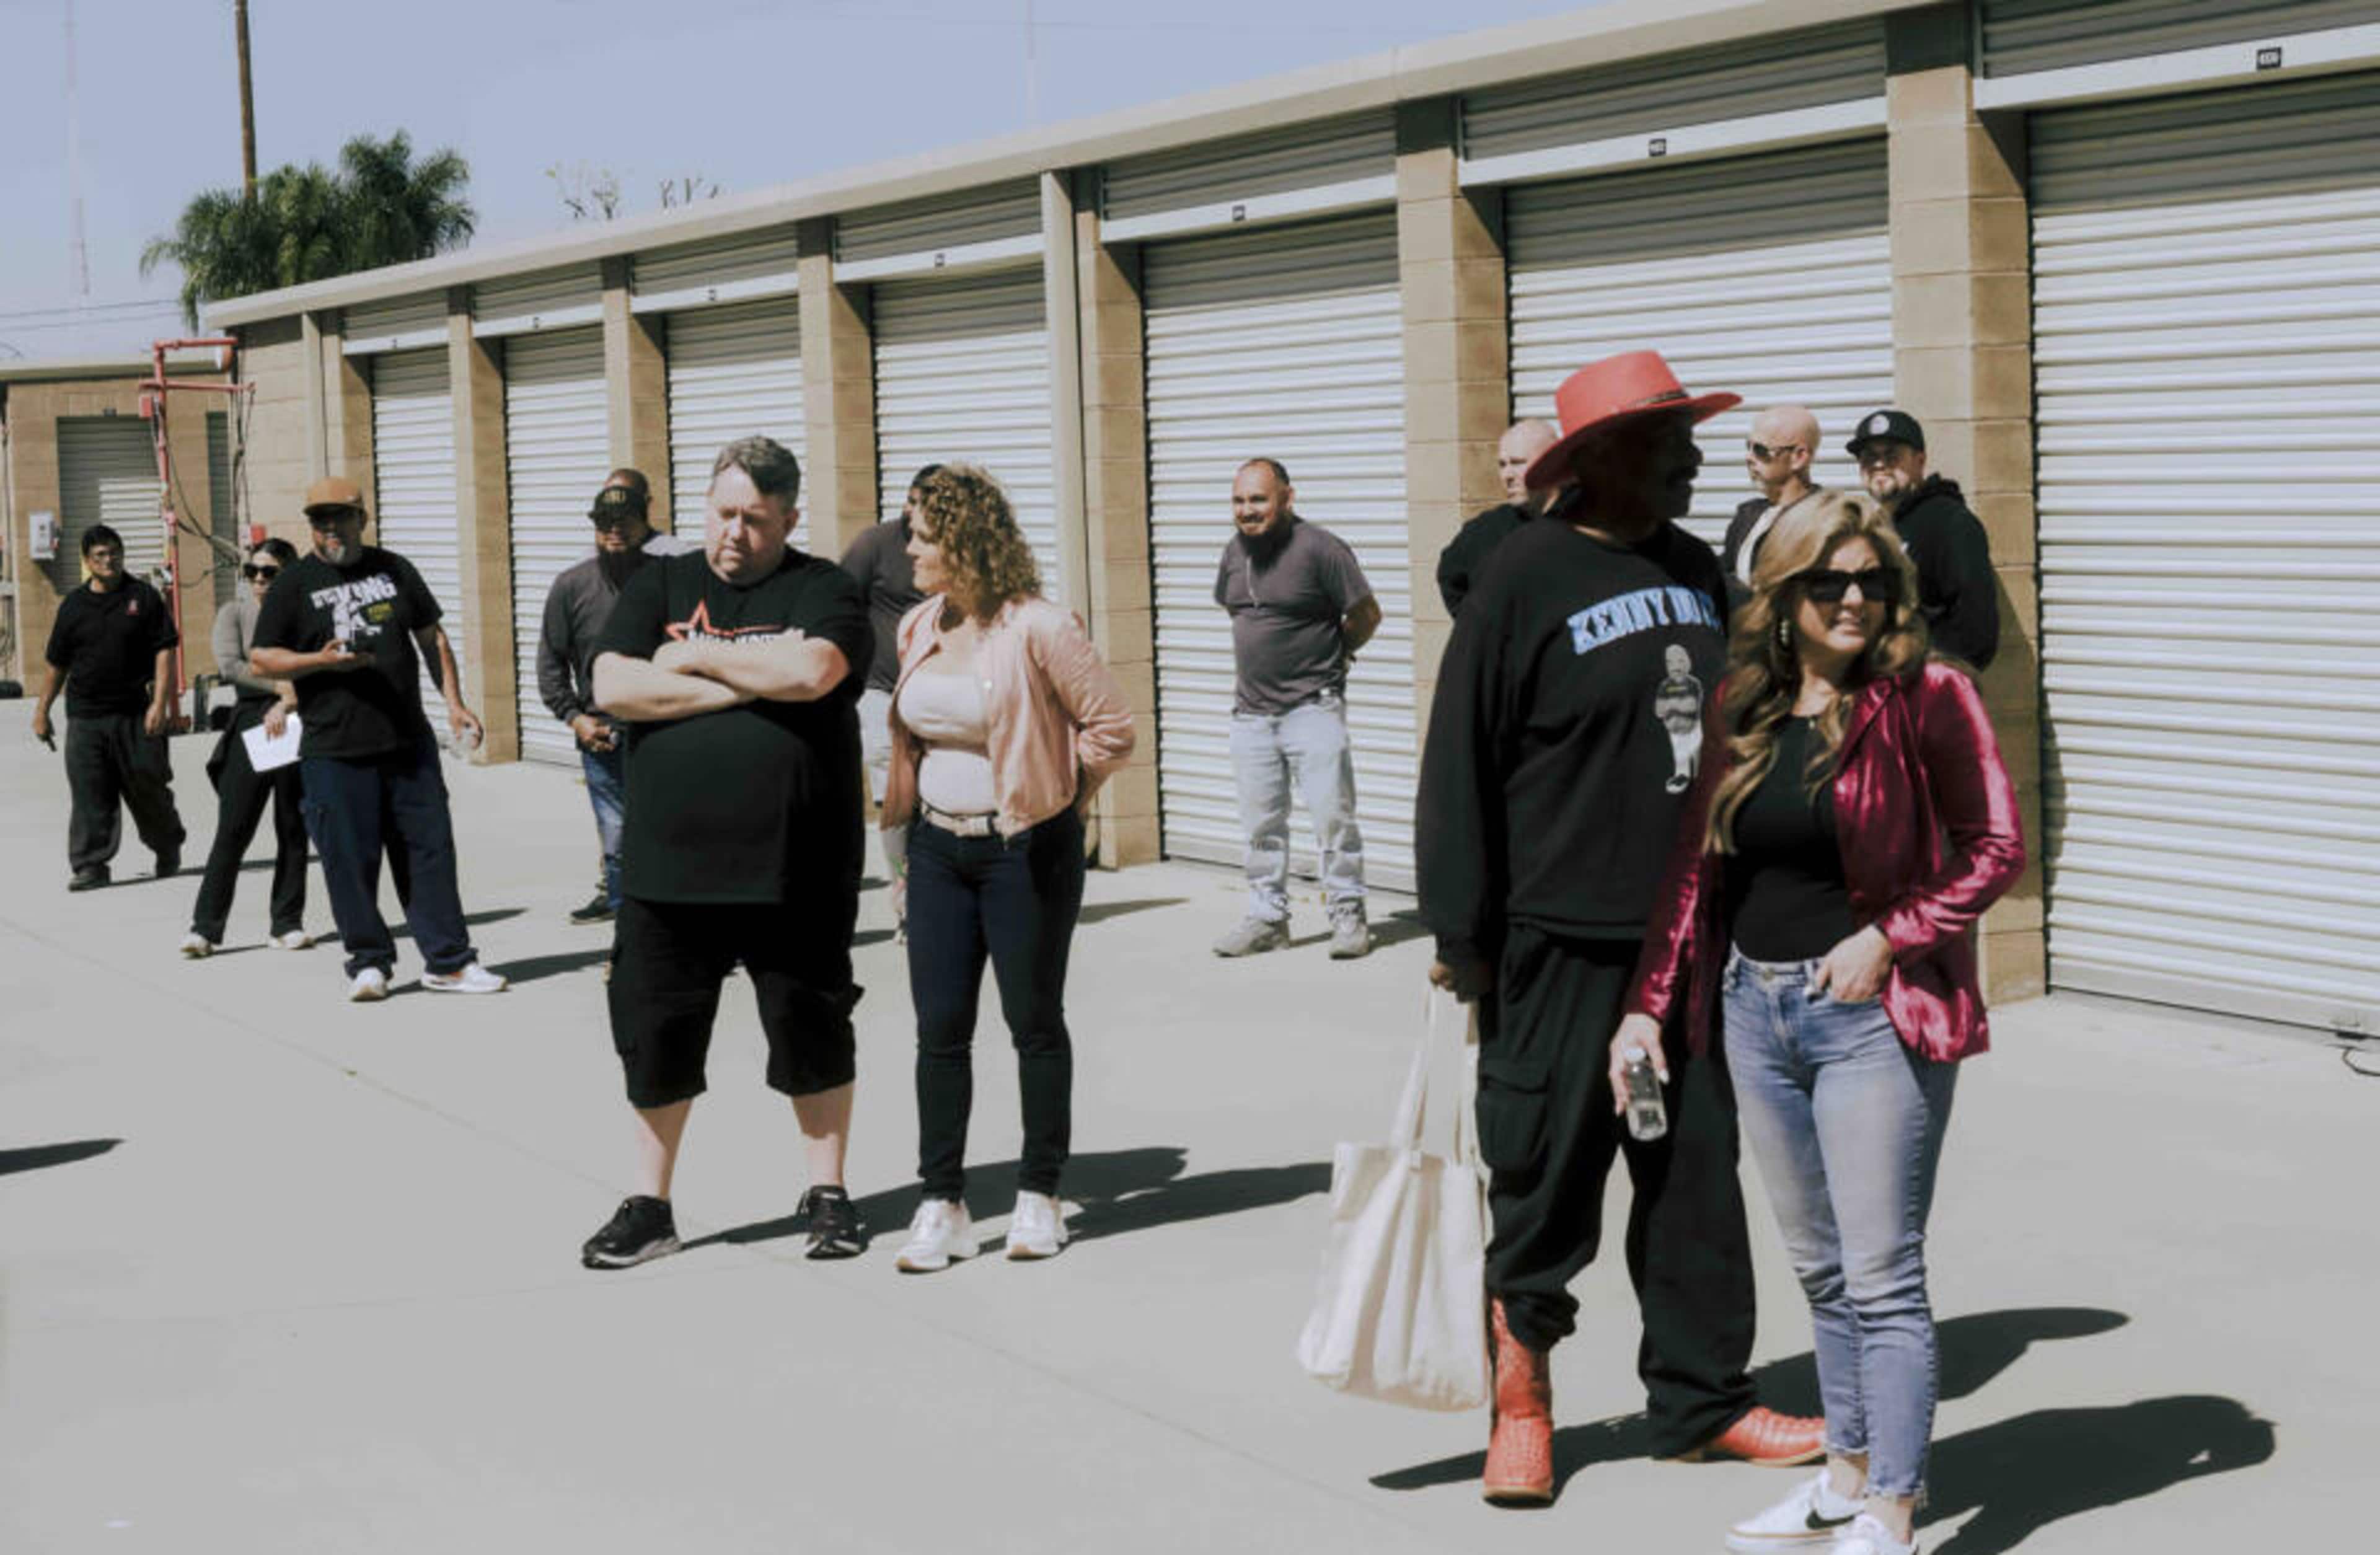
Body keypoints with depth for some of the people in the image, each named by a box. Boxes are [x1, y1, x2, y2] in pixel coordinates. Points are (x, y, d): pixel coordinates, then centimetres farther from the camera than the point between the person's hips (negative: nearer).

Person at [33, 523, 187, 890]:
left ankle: (168, 850, 29)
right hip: (85, 718, 2)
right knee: (90, 795, -4)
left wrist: (160, 702, -11)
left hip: (135, 715, -1)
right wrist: (42, 711, 14)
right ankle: (91, 866, -1)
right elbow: (57, 664, 15)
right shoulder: (74, 605, 8)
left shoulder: (143, 596, 2)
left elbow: (164, 652, -2)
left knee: (147, 788, 7)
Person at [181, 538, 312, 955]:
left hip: (294, 725, 1)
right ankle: (204, 928, -3)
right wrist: (281, 686, -14)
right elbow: (229, 664, -9)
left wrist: (286, 705, -17)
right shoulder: (234, 612, 6)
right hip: (250, 724, -1)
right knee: (232, 831, -5)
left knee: (293, 831, 5)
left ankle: (287, 925, 12)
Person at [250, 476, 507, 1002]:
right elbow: (261, 659, 1)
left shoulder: (394, 570, 13)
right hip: (335, 751, -3)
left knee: (431, 848, 3)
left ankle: (448, 960, 9)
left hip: (409, 742, 3)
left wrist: (454, 702, 6)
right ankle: (369, 963, 13)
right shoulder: (294, 585, 4)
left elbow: (432, 637, 18)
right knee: (350, 860, -1)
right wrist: (323, 661, -15)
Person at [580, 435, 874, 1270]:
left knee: (812, 1030, 8)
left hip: (795, 871, -2)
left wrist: (698, 656, -7)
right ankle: (649, 1206, 21)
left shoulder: (822, 590, 2)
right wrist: (747, 686, -10)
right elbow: (614, 688, -6)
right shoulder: (660, 587, 9)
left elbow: (813, 670, -19)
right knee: (655, 1035, 8)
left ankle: (828, 1192, 23)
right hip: (668, 865, 2)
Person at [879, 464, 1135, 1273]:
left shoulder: (1038, 629, -14)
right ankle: (942, 1206, 9)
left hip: (1026, 850, -6)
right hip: (939, 849, 6)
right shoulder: (919, 628, 7)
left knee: (1035, 1025, 6)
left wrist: (1050, 798, -4)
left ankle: (1039, 1197, 18)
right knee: (940, 1028, 3)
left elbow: (1111, 725, -11)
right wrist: (903, 833, 15)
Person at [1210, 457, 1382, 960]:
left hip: (1312, 708, -6)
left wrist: (1331, 656, 6)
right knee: (1260, 824, 10)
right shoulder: (1235, 551, 8)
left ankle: (1348, 915, 5)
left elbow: (1367, 614, -6)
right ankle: (1267, 918, 20)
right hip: (1251, 712, 6)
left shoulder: (1320, 548, -12)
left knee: (1332, 814, -5)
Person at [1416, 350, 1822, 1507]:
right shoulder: (1528, 576, -10)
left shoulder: (1693, 570, 10)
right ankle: (1520, 1401, 19)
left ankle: (1701, 1400, 22)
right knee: (1544, 1185, 3)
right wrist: (1462, 940, -11)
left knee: (1699, 1175, 11)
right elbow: (1459, 764, -10)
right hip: (1565, 943, -6)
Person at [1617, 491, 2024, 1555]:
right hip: (1755, 1008, 6)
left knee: (1880, 1275, -3)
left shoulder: (1925, 698, -7)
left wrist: (1889, 937, -15)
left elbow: (1995, 848, -7)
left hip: (1872, 1013, -6)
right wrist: (1652, 1002, 6)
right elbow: (1695, 865, 10)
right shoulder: (1741, 709, 8)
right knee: (1819, 1268, 15)